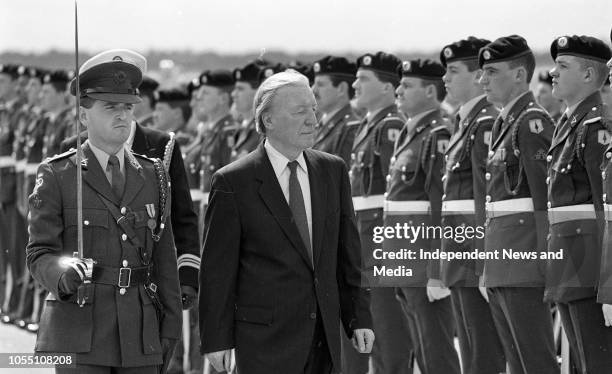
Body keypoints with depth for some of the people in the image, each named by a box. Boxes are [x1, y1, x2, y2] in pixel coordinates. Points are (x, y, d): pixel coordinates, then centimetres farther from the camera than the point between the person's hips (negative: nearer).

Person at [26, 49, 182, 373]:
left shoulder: (152, 176, 12)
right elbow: (39, 254, -5)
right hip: (79, 333, -4)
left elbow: (164, 258, 13)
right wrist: (65, 272, -27)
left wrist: (170, 326, 8)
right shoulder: (55, 176, 0)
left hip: (140, 333, 4)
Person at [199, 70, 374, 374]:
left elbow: (349, 252, 12)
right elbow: (217, 268, -4)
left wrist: (360, 316, 7)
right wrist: (216, 339, -6)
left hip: (324, 336, 4)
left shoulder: (333, 170, 9)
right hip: (265, 343, -4)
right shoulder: (233, 183, -6)